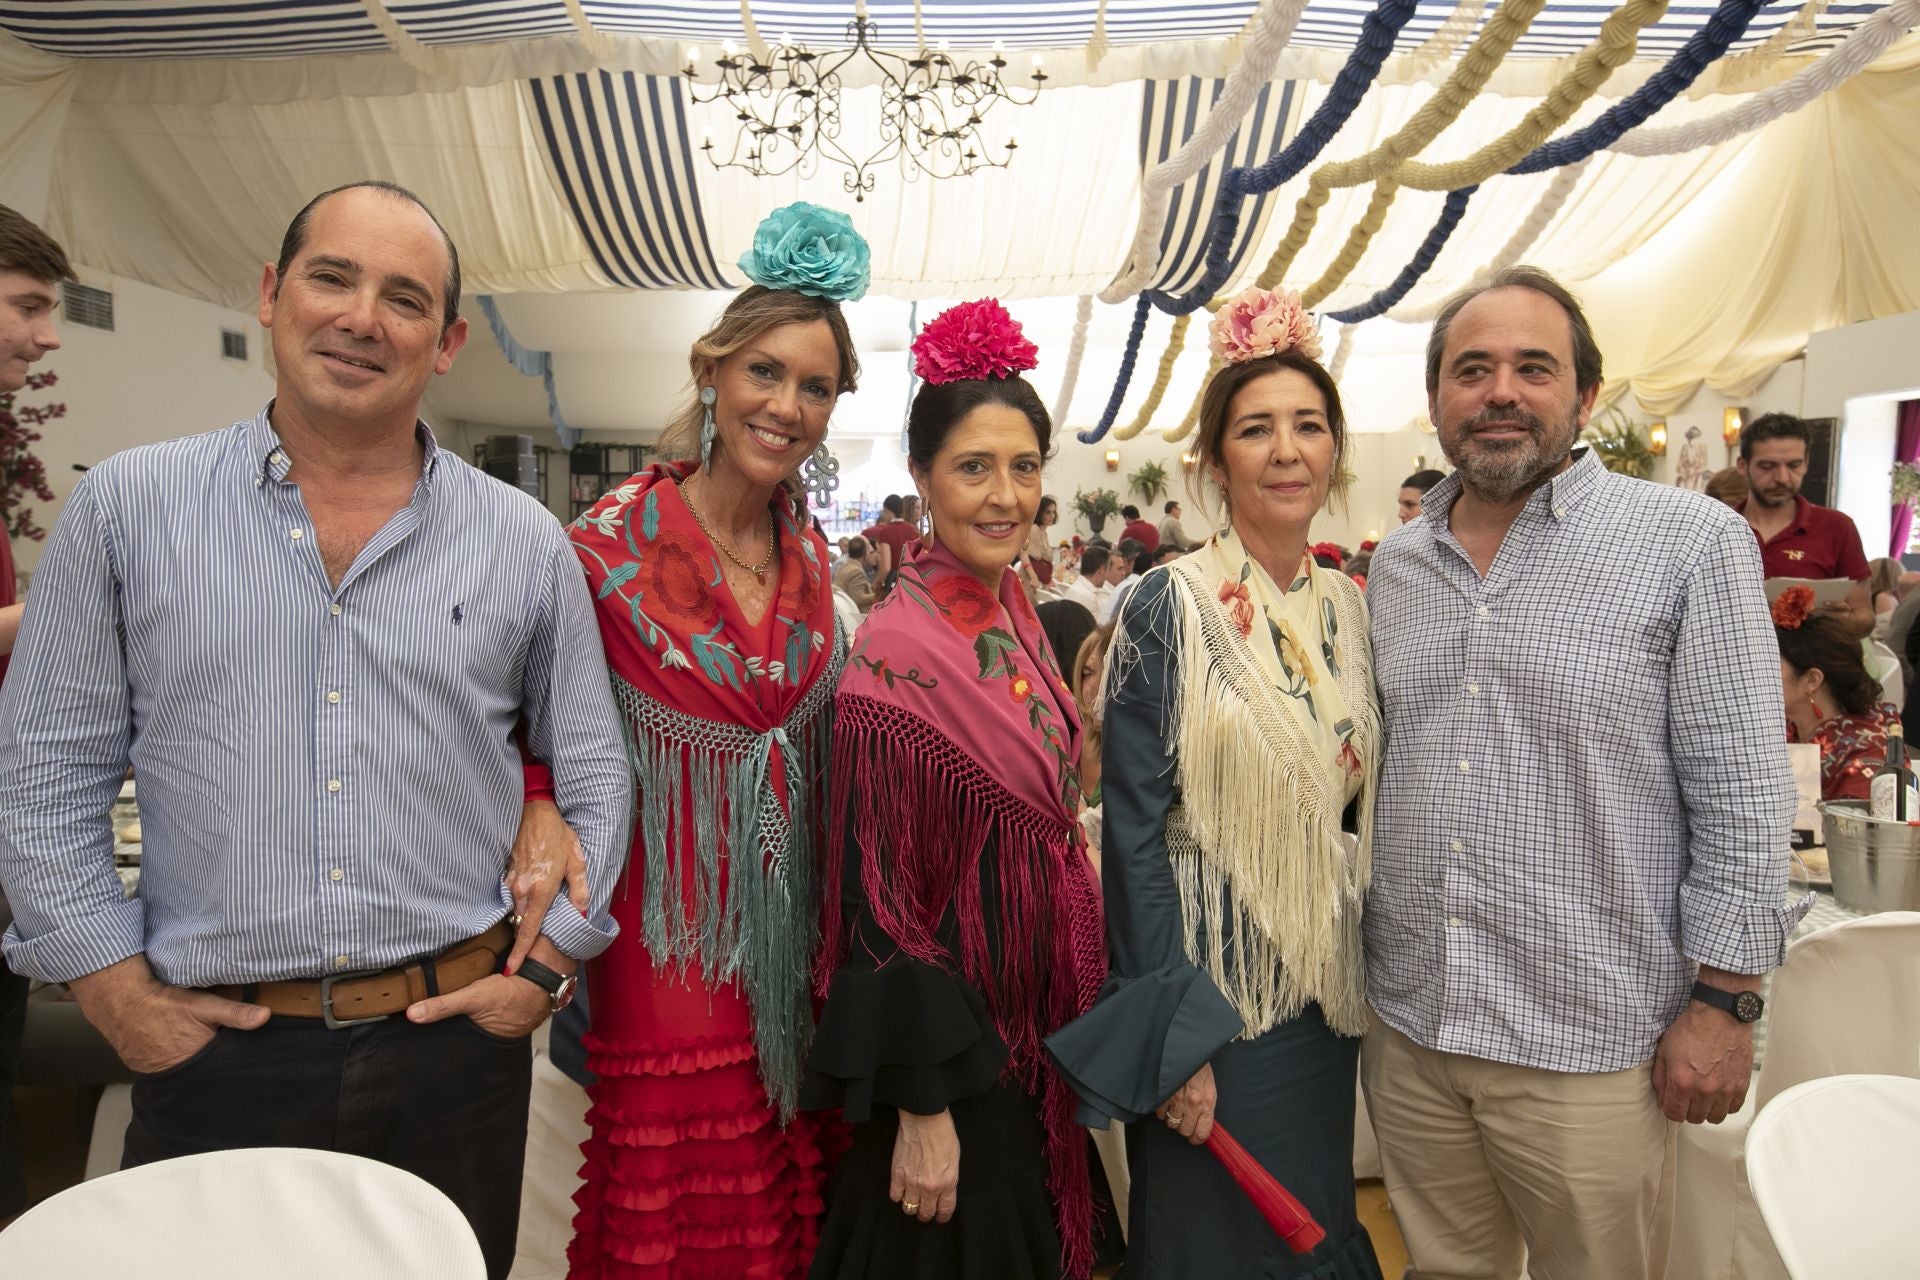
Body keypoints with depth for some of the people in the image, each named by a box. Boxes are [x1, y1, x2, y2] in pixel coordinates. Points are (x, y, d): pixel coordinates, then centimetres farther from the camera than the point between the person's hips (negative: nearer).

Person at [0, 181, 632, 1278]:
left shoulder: (526, 543, 0)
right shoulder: (127, 507, -1)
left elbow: (593, 776, 6)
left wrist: (548, 968, 0)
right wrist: (117, 991, -2)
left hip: (456, 1038, 1)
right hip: (212, 1054, 0)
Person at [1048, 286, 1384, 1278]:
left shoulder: (1351, 610, 4)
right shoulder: (1170, 609, -13)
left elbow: (1366, 810, 11)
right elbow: (1133, 834, -15)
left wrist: (1370, 977, 8)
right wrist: (1175, 1037, -17)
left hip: (1329, 1000, 5)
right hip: (1209, 992, -5)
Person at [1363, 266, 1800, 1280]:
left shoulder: (1692, 542, -8)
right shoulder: (1394, 563, 6)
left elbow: (1742, 797, -8)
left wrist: (1723, 1000, -9)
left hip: (1590, 1044, -4)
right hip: (1407, 1024, 4)